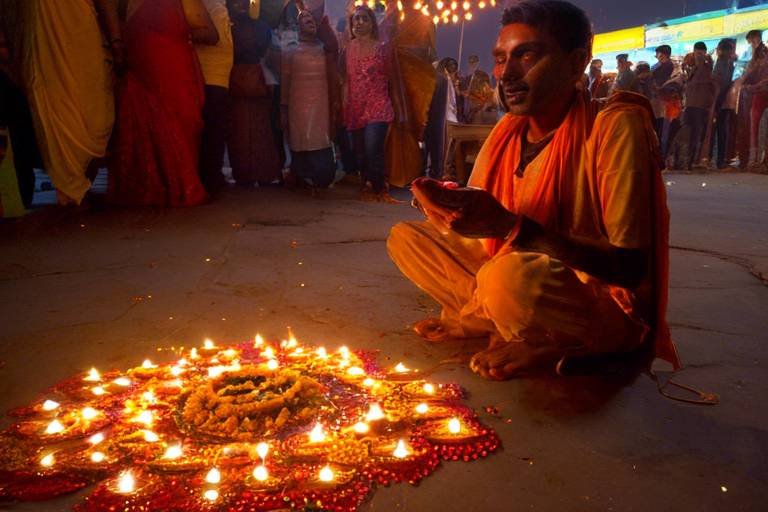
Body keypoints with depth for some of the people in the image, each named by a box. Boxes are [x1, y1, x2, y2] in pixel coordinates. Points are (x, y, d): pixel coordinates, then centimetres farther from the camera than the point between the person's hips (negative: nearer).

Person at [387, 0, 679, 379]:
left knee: (512, 274, -38)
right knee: (406, 238, 2)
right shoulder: (507, 130, 1)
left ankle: (546, 345, -8)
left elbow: (630, 267, -26)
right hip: (524, 289, 6)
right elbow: (480, 229, 5)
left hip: (609, 312, -6)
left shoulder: (616, 127, -19)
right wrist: (451, 206, -20)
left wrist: (509, 225, -35)